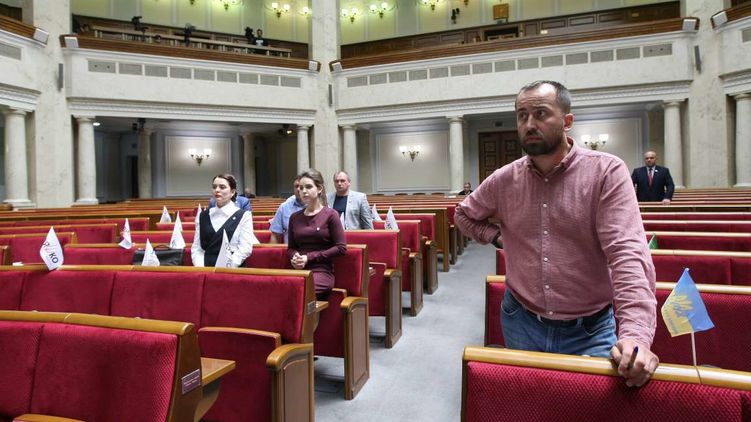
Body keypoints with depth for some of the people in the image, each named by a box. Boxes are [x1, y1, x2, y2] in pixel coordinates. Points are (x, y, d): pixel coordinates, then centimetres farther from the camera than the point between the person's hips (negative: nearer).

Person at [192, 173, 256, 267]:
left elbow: (245, 248, -5)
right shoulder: (203, 216, 15)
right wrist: (200, 267, -6)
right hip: (206, 268, 3)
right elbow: (196, 247, 11)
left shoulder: (244, 215, 4)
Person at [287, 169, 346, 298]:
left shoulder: (330, 214, 0)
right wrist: (294, 256, -3)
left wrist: (309, 257, -8)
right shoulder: (294, 217, 14)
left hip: (322, 271, -4)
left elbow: (341, 248, -4)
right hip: (299, 271, 4)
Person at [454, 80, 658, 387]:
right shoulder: (503, 180, -1)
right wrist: (498, 236, 1)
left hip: (590, 331, -3)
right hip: (522, 326, 4)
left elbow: (628, 254, -23)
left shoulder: (607, 172, -13)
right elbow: (464, 215, 19)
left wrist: (635, 334, -34)